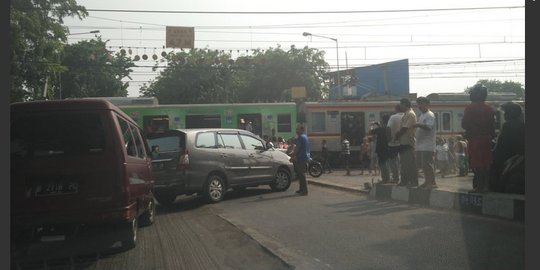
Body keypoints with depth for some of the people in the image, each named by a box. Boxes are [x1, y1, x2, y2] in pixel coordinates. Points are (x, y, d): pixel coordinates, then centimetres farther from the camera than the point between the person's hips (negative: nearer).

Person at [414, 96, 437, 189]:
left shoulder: (430, 115, -8)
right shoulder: (420, 115, 21)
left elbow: (429, 127, -22)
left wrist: (419, 125, -34)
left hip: (427, 145, -9)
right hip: (420, 145, 9)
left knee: (428, 165, -11)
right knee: (423, 165, 11)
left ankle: (433, 182, -7)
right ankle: (427, 182, 19)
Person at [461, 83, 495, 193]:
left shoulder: (470, 108, -10)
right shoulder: (489, 109, 8)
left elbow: (464, 124, -12)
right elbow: (492, 125, 11)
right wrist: (491, 136, 19)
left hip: (474, 139, -6)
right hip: (487, 139, 6)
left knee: (477, 164, -3)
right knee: (486, 163, 10)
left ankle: (480, 186, -4)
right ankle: (486, 185, 13)